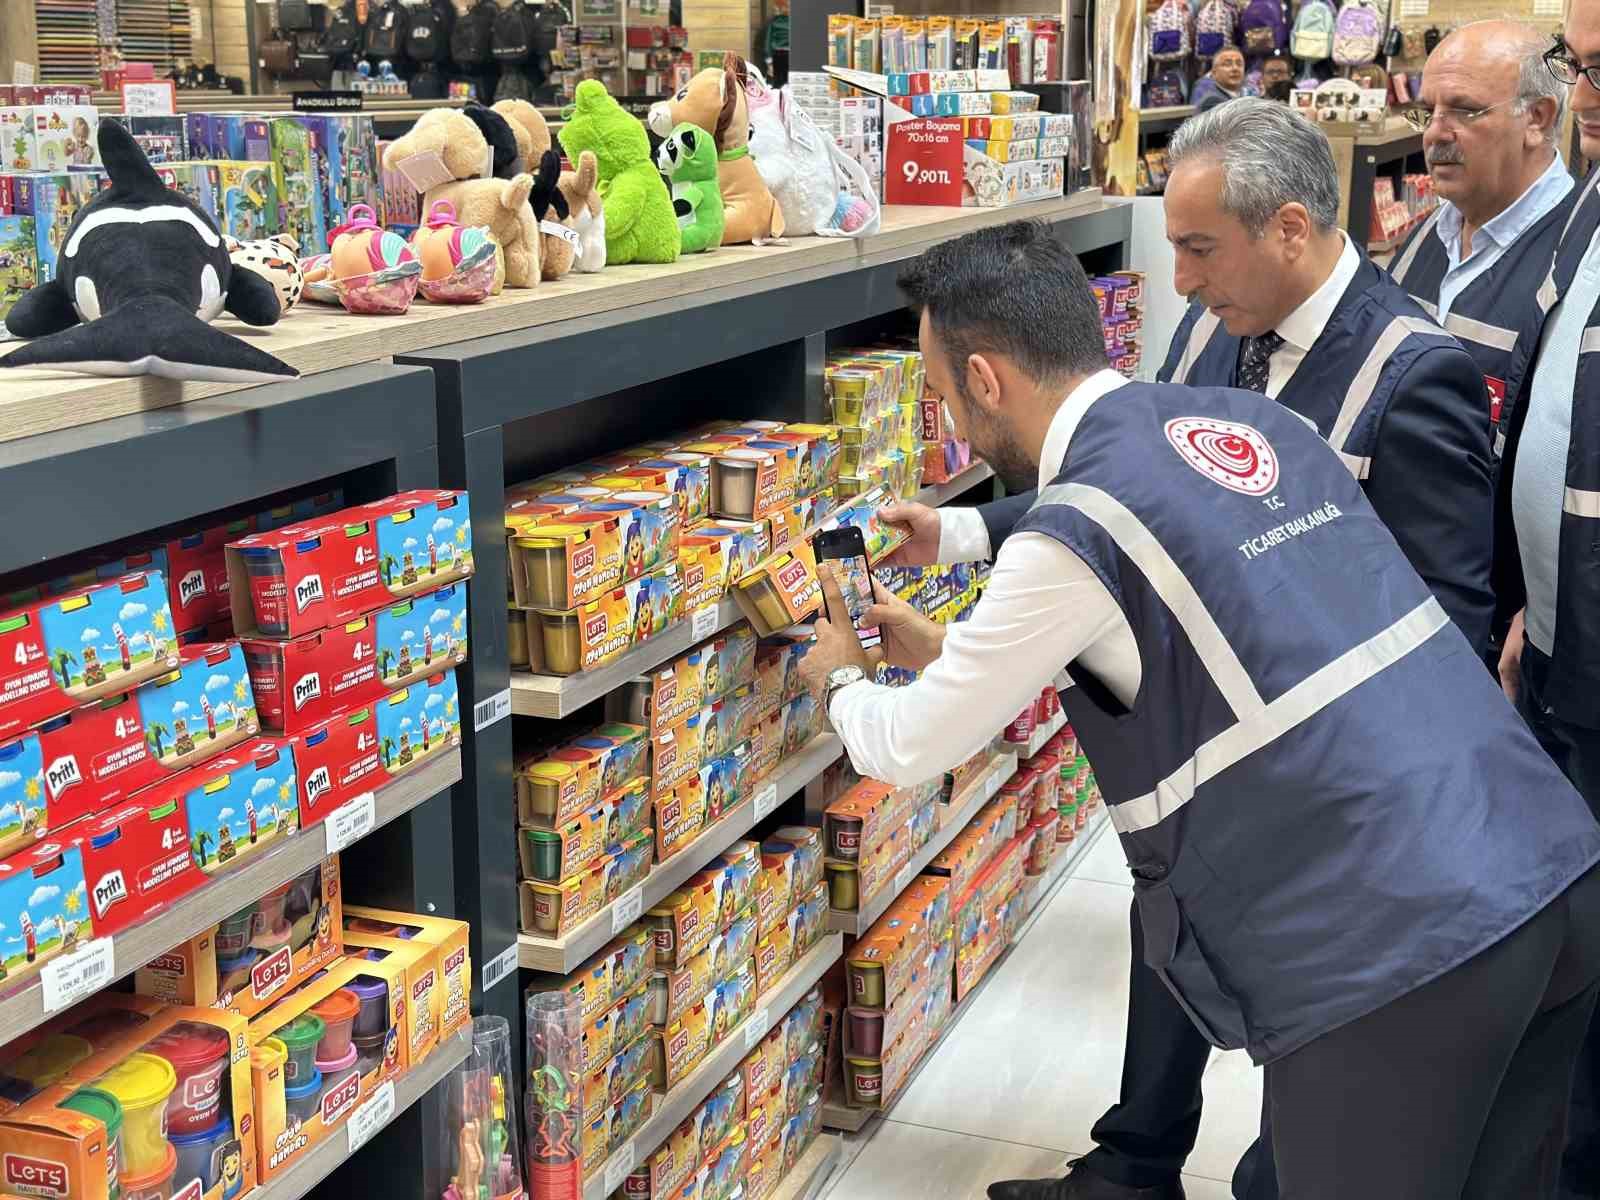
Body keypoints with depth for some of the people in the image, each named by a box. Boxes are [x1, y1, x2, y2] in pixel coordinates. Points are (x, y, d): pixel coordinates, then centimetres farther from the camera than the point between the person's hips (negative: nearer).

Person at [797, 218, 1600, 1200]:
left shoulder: (1076, 534, -12)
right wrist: (954, 650, 34)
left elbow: (909, 750, 1)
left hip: (1393, 946, -8)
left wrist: (841, 682, 24)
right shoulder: (1255, 420, 11)